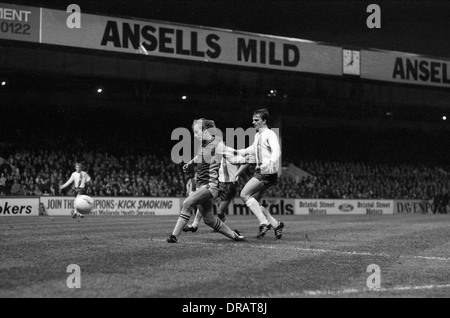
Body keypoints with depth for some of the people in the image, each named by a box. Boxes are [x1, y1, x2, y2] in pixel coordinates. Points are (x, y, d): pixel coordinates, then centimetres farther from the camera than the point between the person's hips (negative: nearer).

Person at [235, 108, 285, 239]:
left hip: (267, 173, -9)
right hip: (260, 171, 9)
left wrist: (271, 163, -44)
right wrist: (235, 152, 40)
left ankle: (264, 223, -16)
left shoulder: (270, 134, -9)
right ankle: (275, 224, 12)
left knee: (245, 194, -15)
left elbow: (276, 151, -26)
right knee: (254, 202, 7)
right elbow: (252, 150, 38)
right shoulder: (257, 135, 19)